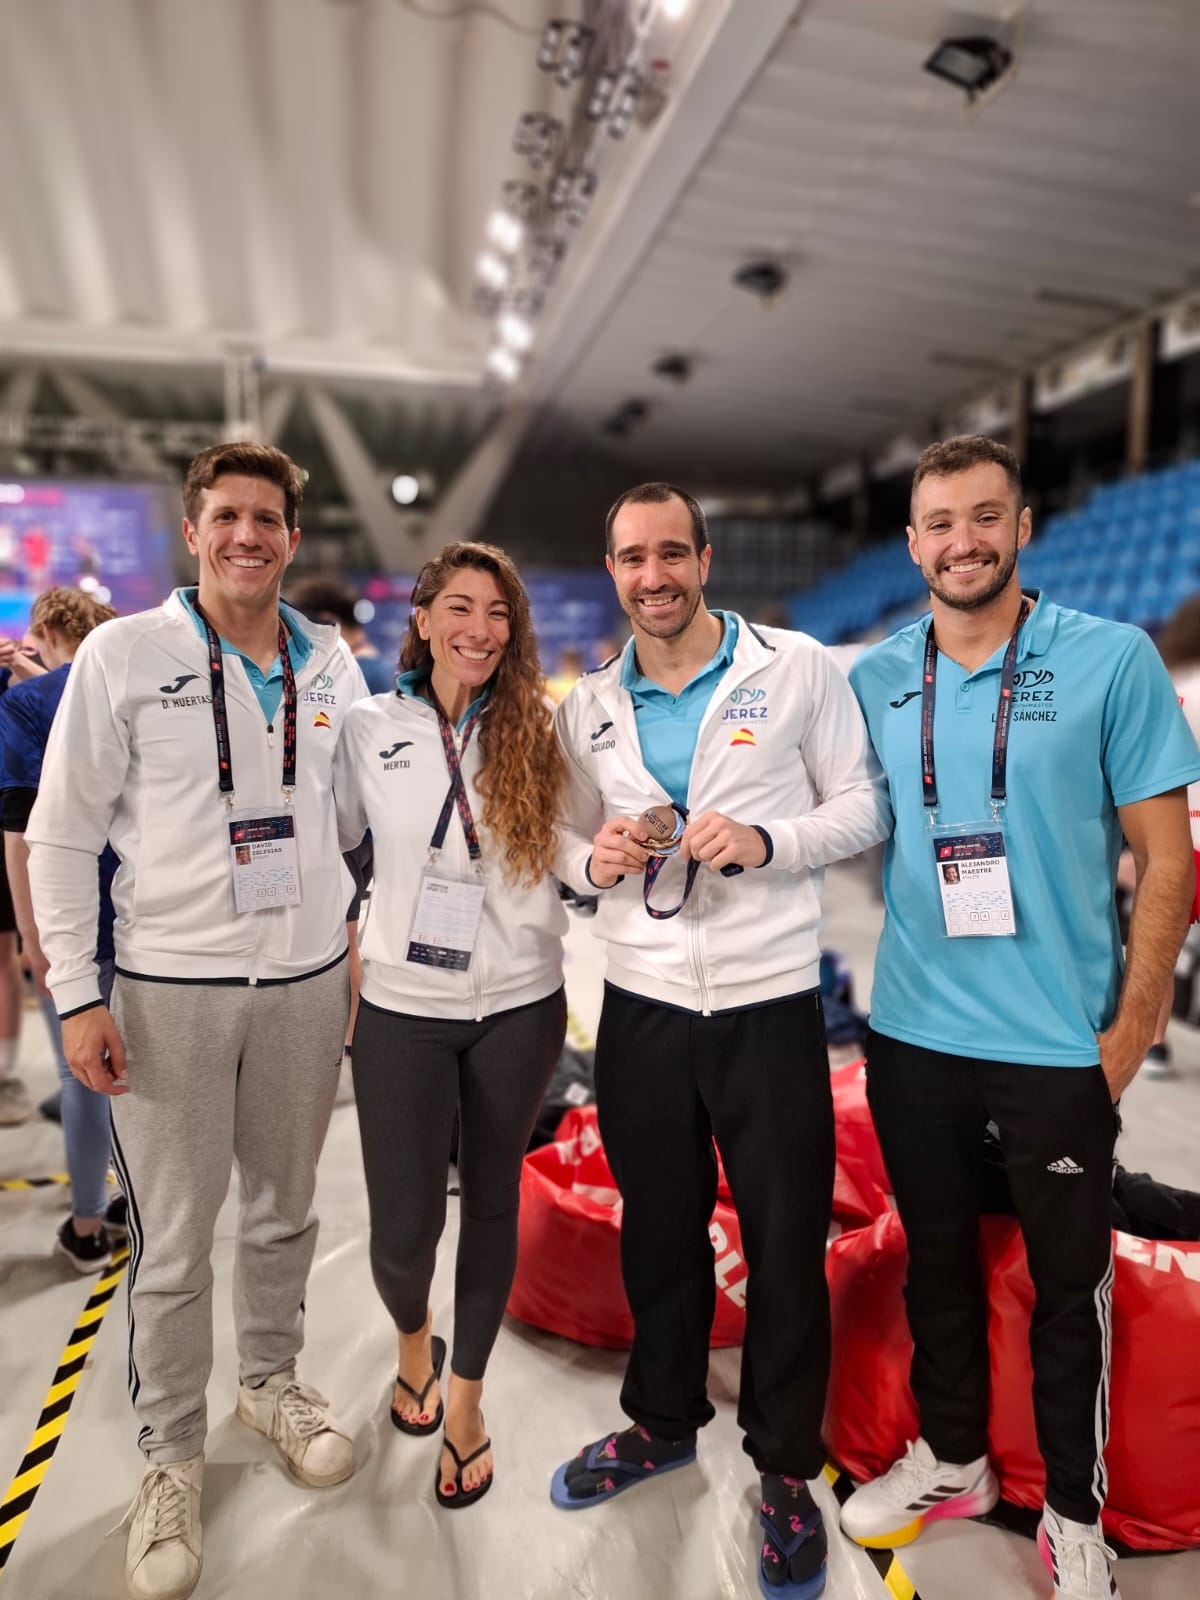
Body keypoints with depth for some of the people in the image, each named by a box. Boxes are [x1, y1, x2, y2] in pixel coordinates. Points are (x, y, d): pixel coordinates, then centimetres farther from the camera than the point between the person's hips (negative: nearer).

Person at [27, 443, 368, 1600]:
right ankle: (170, 1453, 31)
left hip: (309, 979, 3)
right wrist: (75, 996, -8)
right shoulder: (123, 654, -5)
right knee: (172, 1240, 8)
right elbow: (61, 835, -4)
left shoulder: (331, 660, 4)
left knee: (284, 1209, 17)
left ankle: (270, 1381, 42)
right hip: (169, 985, -3)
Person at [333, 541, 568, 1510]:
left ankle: (466, 1395, 39)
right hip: (405, 1007, 0)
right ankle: (413, 1340, 41)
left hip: (519, 1005, 1)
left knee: (492, 1200, 14)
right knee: (404, 1223, 3)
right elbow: (325, 845, 8)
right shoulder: (371, 730, 0)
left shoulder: (537, 732, -1)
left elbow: (572, 857, 4)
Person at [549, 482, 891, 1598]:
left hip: (768, 1003, -3)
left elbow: (861, 806, -3)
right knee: (658, 1228, 19)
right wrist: (591, 859, -11)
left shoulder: (797, 668, -5)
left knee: (786, 1244, 10)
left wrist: (765, 841, -20)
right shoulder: (587, 706, 6)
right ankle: (663, 1419, 45)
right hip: (641, 1005, 3)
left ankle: (786, 1472, 34)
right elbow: (574, 841, 12)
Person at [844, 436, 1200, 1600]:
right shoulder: (874, 679, 1)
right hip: (910, 1033, 3)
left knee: (1069, 1284, 15)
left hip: (1060, 1043, -2)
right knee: (935, 1259, 20)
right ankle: (950, 1459, 44)